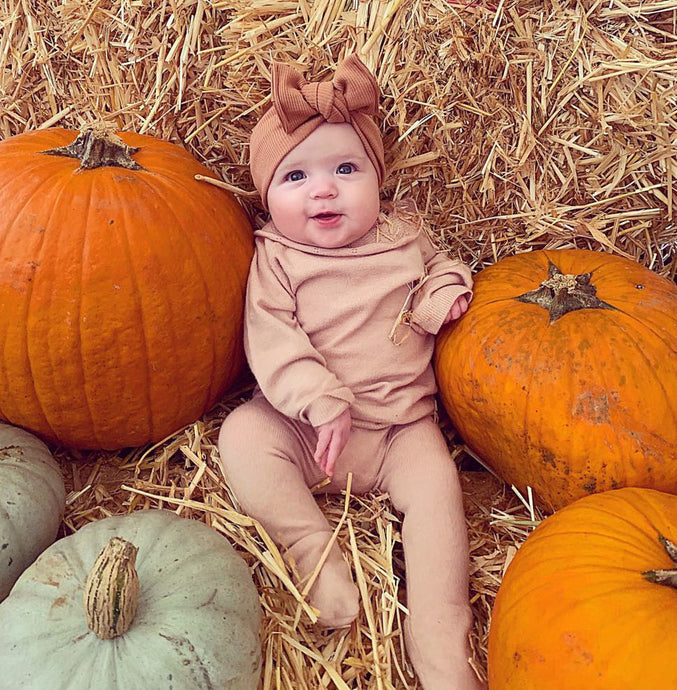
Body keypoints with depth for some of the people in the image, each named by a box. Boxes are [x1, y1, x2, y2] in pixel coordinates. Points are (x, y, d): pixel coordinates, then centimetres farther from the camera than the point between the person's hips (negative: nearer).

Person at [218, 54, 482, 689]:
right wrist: (323, 402, -25)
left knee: (435, 478, -22)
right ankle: (313, 548, -20)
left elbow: (438, 265, 24)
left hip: (400, 428, 1)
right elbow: (270, 341, -12)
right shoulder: (276, 259, -2)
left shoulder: (402, 233, 6)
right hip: (306, 428, -1)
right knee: (242, 432, -23)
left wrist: (444, 291, -3)